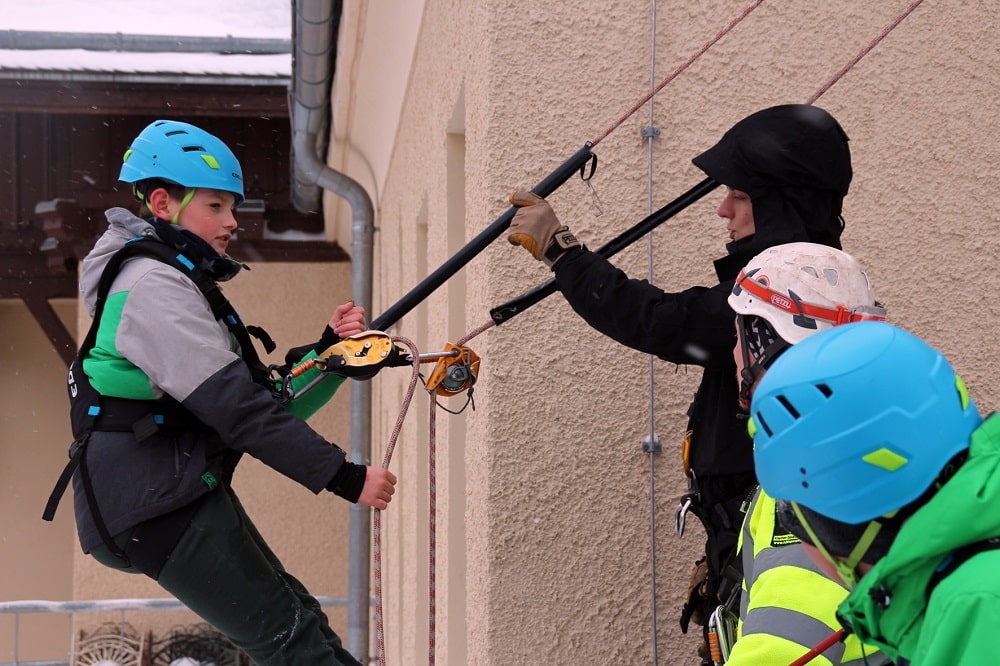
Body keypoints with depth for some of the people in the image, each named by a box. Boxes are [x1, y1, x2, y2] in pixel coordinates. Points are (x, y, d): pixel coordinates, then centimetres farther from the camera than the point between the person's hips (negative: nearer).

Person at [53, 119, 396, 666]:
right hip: (157, 506, -10)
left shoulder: (176, 282, 19)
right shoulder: (152, 285, -14)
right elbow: (237, 407, -22)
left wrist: (327, 348, -1)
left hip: (183, 494, 10)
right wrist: (346, 477, -21)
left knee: (299, 619, 9)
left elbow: (259, 392, 13)